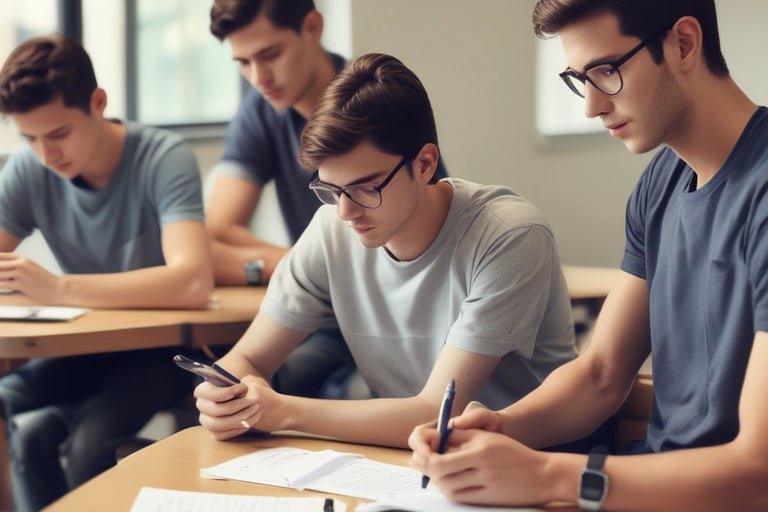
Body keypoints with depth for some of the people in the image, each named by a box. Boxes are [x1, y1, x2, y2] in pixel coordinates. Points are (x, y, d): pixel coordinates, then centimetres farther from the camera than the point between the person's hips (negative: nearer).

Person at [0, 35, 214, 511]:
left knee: (89, 437, -28)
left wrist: (57, 289, -38)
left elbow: (194, 283, -36)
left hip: (166, 347, -4)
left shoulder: (164, 159, -21)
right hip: (90, 346, 5)